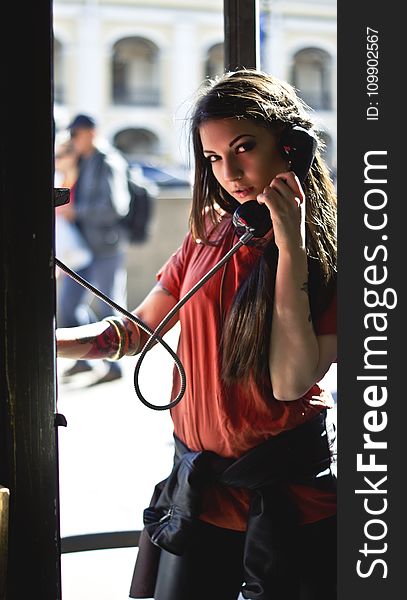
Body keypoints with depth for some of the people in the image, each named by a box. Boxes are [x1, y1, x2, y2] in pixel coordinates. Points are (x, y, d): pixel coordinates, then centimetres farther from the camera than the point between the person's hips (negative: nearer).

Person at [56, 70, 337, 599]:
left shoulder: (331, 253, -11)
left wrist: (291, 249, -22)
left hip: (293, 499, -4)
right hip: (200, 490, 4)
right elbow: (135, 331, 10)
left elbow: (289, 382, -21)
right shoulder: (211, 234, 3)